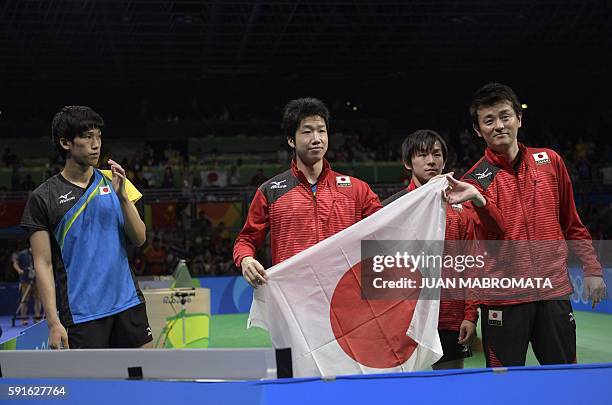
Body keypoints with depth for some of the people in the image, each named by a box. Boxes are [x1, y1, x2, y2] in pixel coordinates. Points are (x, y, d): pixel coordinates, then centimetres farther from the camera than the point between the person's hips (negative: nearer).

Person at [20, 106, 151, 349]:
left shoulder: (112, 182, 8)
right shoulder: (43, 198, -3)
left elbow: (139, 239, 3)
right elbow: (43, 264, -4)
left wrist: (122, 195, -11)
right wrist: (53, 322, -11)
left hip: (128, 303, 4)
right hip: (80, 315, -3)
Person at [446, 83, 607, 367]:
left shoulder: (549, 160, 7)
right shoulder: (477, 179, -3)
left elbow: (570, 222, 16)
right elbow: (495, 228, -21)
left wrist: (591, 269, 13)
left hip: (554, 291, 3)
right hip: (504, 298, -3)